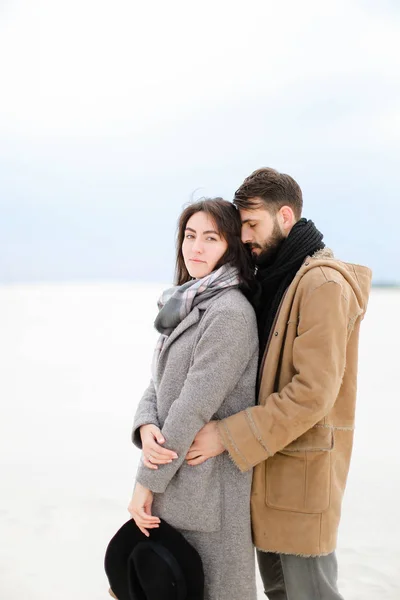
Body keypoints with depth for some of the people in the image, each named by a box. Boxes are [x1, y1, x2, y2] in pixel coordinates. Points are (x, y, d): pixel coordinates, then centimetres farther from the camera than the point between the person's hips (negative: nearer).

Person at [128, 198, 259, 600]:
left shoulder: (231, 312, -17)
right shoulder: (186, 308, 12)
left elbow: (195, 406, -20)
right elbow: (158, 385, 9)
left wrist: (147, 481, -14)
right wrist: (145, 427, -13)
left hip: (209, 485, -8)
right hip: (177, 477, 8)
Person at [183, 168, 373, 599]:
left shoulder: (322, 283, -17)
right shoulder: (273, 281, 13)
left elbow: (314, 392, -24)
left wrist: (228, 436, -22)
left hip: (302, 467, -9)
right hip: (268, 461, 9)